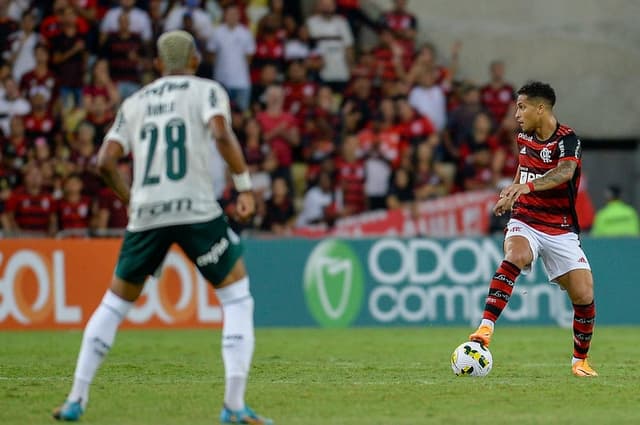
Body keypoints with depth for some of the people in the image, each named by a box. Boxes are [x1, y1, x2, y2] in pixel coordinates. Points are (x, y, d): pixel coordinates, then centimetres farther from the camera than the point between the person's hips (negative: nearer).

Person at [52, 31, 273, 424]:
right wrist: (245, 185, -5)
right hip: (197, 210, -4)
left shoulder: (135, 101, 17)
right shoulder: (207, 90, 6)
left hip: (146, 214, 4)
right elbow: (221, 134, -13)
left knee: (115, 303, 19)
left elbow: (106, 160, 8)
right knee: (238, 299, 5)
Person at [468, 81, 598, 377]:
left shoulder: (567, 140, -13)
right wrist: (512, 190, 18)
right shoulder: (524, 138, 6)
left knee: (584, 295, -9)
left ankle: (580, 360, 15)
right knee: (515, 256, -33)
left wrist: (528, 186, -50)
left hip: (561, 229, -2)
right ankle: (485, 328, -41)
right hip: (525, 222, 2)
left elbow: (565, 171, -36)